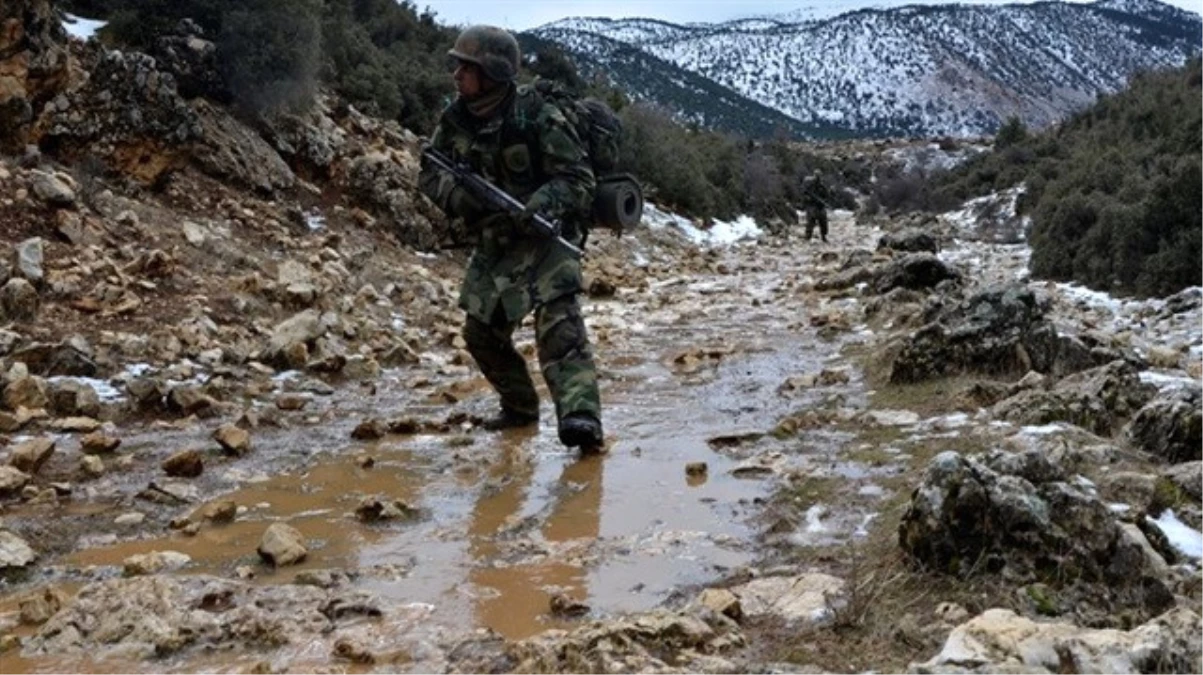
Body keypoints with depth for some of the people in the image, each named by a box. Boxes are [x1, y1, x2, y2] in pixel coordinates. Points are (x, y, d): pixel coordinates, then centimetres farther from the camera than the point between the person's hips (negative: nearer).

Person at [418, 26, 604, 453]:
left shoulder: (537, 117, -19)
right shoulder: (456, 120, -3)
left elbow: (578, 178, -16)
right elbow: (429, 173, 6)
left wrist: (540, 206, -33)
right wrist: (457, 193, -17)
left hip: (545, 236, -7)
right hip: (493, 242, 7)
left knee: (558, 321, -24)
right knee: (482, 331, 11)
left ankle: (581, 417, -34)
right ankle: (520, 407, 31)